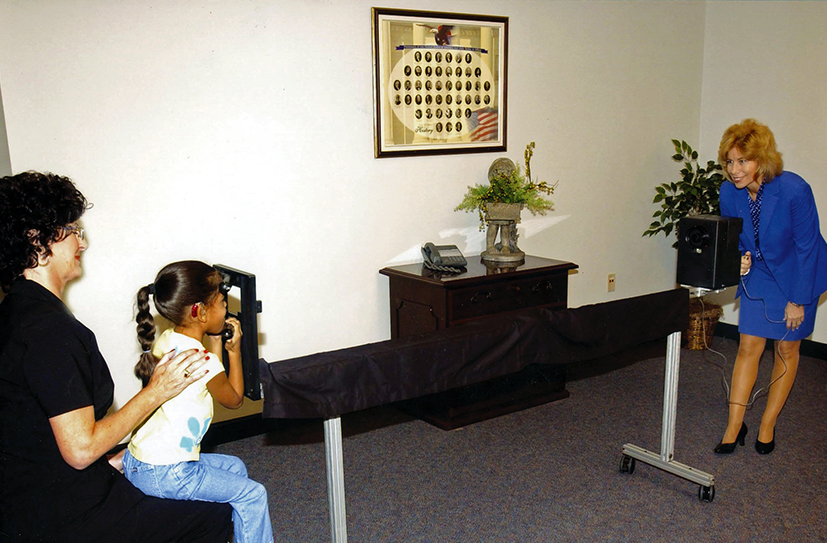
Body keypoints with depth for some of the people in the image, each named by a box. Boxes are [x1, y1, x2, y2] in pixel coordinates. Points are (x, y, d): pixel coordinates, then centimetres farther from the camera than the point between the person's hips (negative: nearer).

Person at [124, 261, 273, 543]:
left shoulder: (165, 340, 2)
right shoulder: (203, 361, -23)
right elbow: (234, 398, -4)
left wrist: (214, 347, 6)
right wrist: (234, 351, 0)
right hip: (165, 475, -9)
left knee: (234, 467, 23)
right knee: (252, 494, -2)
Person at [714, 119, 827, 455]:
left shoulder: (794, 190, -27)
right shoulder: (729, 192, -14)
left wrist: (798, 300, -14)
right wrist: (738, 260, -19)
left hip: (797, 275, -3)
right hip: (758, 273, 3)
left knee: (786, 349, 6)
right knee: (749, 346, 0)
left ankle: (768, 425, 20)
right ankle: (734, 427, 7)